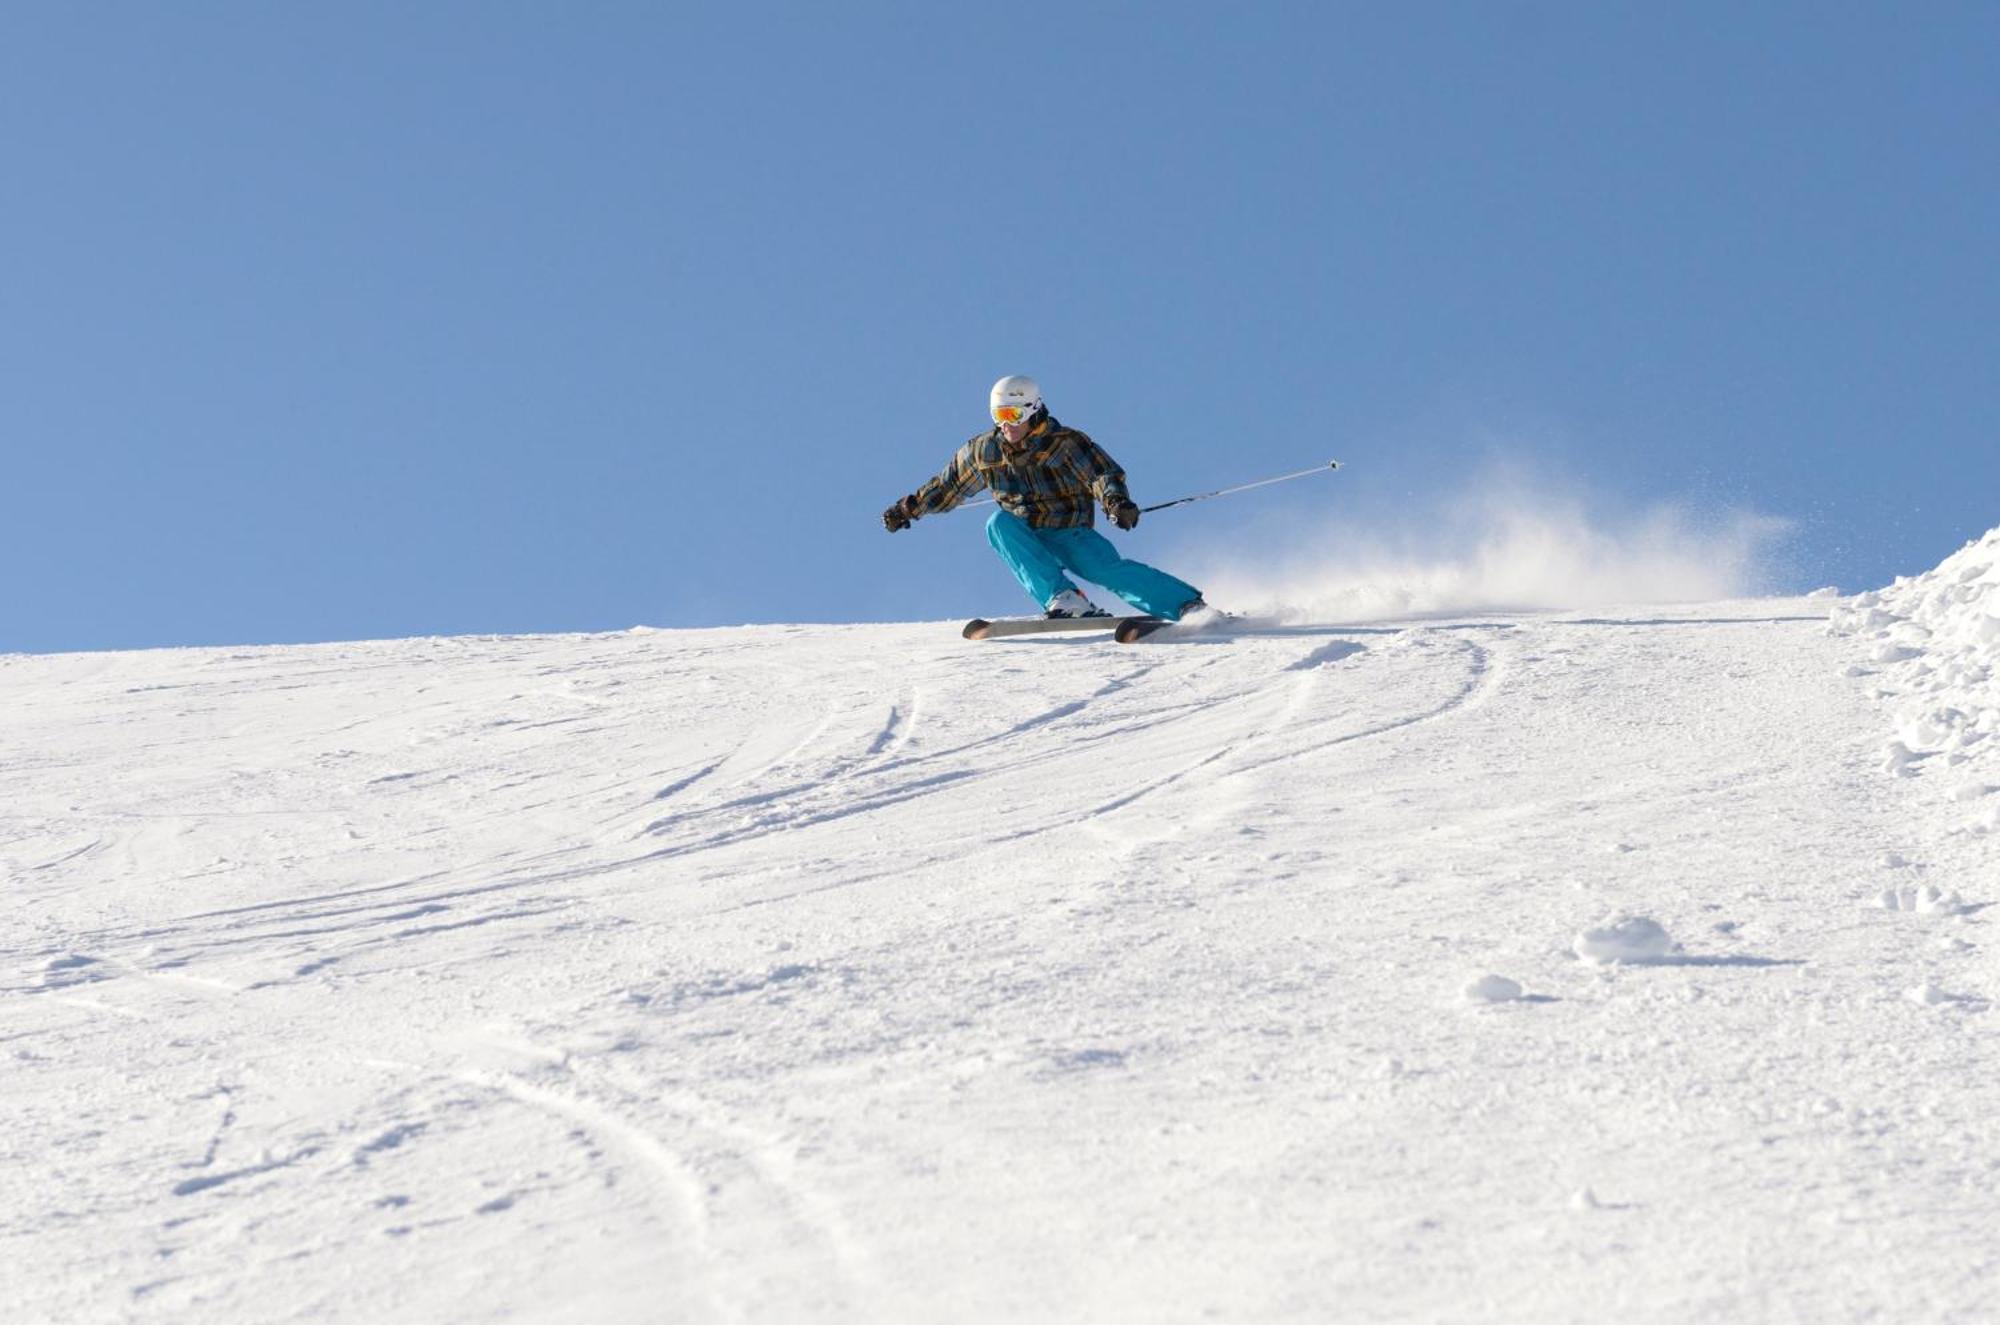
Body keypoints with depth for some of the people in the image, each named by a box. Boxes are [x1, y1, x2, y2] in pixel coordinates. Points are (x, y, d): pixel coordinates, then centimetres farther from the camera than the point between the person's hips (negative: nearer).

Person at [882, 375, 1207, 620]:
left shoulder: (1065, 443, -12)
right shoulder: (984, 452, 2)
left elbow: (1103, 473, -23)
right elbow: (948, 486, 17)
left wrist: (1117, 502, -44)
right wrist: (907, 509, 21)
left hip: (1072, 536, -4)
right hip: (1028, 540, 4)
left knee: (1111, 570, -30)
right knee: (1000, 523, -28)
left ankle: (1190, 605, -27)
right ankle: (1062, 598, -38)